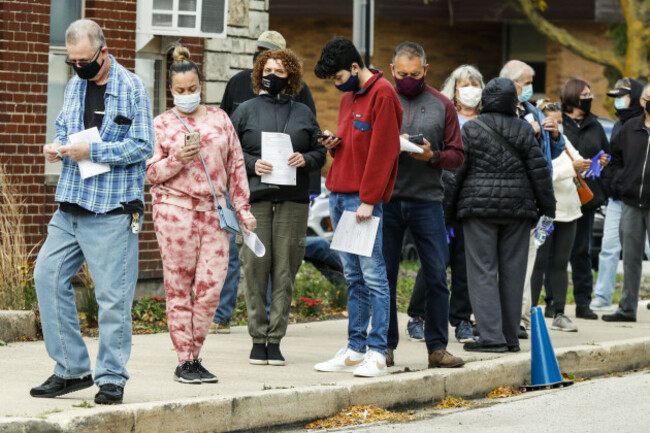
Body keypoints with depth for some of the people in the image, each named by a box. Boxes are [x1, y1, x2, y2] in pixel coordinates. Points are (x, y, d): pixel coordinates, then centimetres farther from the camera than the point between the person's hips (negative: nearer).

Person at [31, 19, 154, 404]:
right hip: (71, 204, 7)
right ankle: (72, 368, 9)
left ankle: (112, 378, 5)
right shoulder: (75, 85, 14)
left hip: (112, 209, -7)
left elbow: (142, 147, -10)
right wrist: (58, 148, 1)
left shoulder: (132, 88, -6)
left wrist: (93, 150, -18)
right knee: (48, 274, 0)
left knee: (112, 294, -4)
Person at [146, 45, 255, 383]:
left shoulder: (219, 119, 13)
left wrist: (242, 208, 10)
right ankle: (184, 362, 4)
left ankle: (195, 355, 10)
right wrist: (177, 160, -14)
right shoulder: (161, 124, 5)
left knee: (211, 287, -3)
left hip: (214, 212, 3)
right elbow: (150, 172, 4)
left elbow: (236, 165, 15)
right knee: (179, 288, -2)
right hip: (175, 211, -2)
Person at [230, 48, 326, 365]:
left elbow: (320, 152, 15)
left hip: (293, 201, 1)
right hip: (255, 199, -1)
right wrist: (252, 164, -10)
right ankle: (258, 338, 1)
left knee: (286, 270, -2)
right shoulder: (246, 110, 10)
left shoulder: (303, 114, 14)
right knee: (255, 266, -6)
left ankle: (275, 339, 3)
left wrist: (305, 159, -6)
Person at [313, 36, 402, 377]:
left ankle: (377, 353, -7)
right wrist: (334, 144, 5)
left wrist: (368, 199, -18)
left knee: (372, 274, -7)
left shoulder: (382, 94, -9)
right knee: (353, 277, 10)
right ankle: (355, 351, 12)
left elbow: (382, 149, -14)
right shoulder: (347, 98, 18)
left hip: (364, 199, -9)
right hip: (338, 195, 9)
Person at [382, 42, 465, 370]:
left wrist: (432, 156, -12)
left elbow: (457, 155, 7)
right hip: (387, 200, 0)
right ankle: (386, 346, 11)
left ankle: (437, 347, 5)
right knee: (384, 275, 3)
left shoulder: (441, 106, 8)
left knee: (436, 276, -2)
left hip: (427, 201, 0)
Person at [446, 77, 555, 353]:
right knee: (512, 273, 7)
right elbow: (540, 171, 4)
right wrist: (547, 208, 11)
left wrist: (449, 207, 5)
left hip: (480, 206, -3)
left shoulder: (471, 129, -3)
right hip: (517, 207, 3)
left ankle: (492, 337, -11)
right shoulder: (523, 130, 4)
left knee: (482, 271, -3)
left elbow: (457, 169, -3)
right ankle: (510, 337, 10)